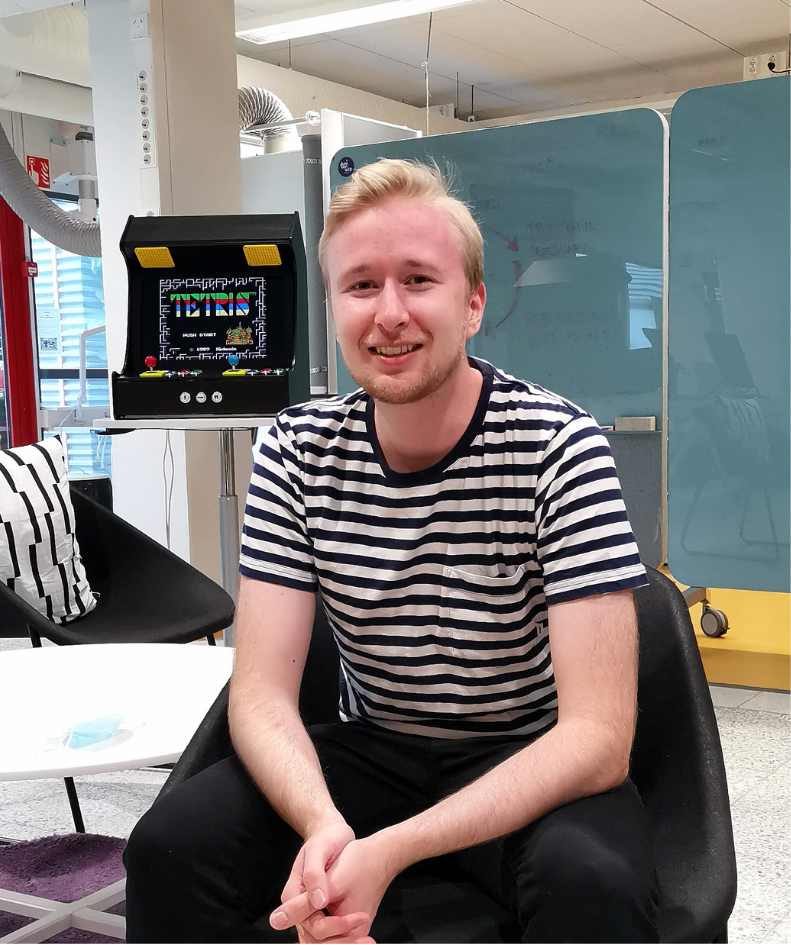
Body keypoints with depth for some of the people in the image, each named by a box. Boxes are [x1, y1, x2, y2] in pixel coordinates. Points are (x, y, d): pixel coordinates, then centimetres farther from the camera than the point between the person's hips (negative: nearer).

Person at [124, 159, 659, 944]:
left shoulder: (558, 447, -19)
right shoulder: (298, 452, -8)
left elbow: (598, 738, -24)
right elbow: (261, 693, -10)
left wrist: (389, 853, -35)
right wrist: (326, 828, -33)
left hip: (533, 761, -2)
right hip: (371, 752, 3)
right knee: (170, 848, -20)